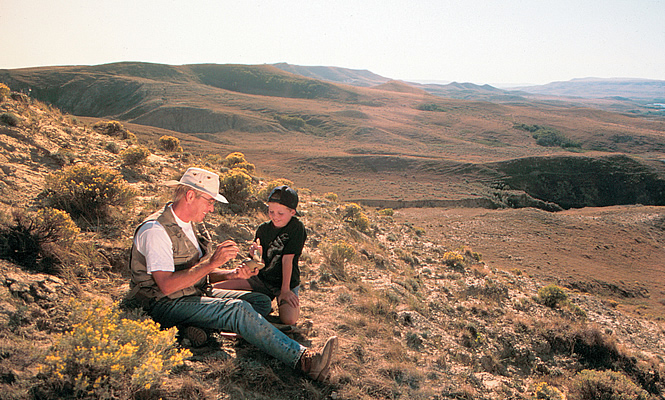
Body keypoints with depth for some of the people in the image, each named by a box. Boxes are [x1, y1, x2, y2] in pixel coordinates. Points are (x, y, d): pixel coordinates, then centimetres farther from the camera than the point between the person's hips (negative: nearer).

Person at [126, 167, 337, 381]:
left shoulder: (193, 224, 12)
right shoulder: (155, 230, -16)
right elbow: (167, 285, -25)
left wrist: (233, 274, -4)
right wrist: (212, 262, -25)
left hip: (197, 294, 9)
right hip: (163, 305, -9)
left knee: (260, 301, -5)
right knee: (238, 309, -30)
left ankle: (199, 328, -23)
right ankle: (302, 359, -34)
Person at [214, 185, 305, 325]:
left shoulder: (297, 228, -15)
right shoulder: (263, 229, -1)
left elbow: (287, 259, -19)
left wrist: (285, 290, -18)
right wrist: (257, 255, -22)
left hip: (286, 282, -4)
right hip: (262, 279, 4)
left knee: (289, 319, -29)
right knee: (216, 288, -7)